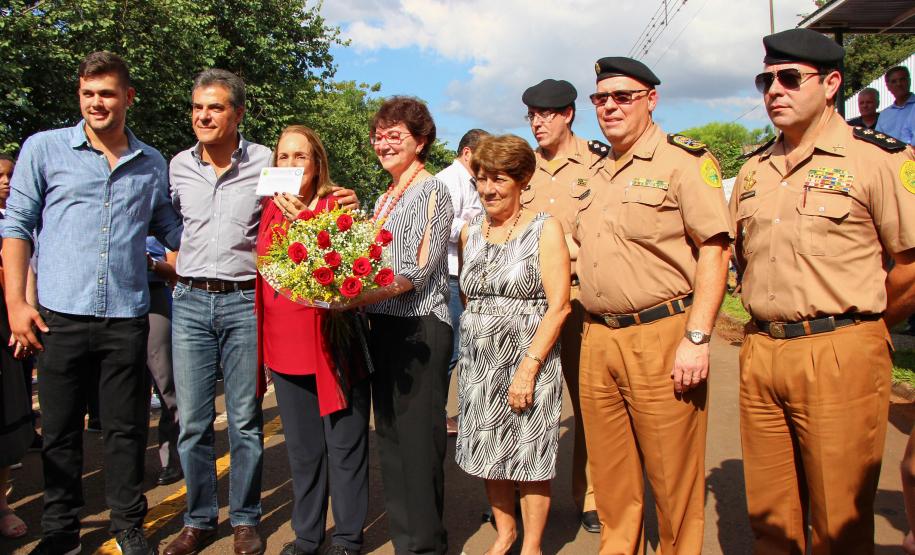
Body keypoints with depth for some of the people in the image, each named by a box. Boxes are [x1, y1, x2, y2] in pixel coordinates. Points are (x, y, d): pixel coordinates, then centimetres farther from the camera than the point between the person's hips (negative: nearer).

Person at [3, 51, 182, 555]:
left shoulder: (152, 164, 10)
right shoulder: (43, 148, 5)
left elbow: (172, 233, 18)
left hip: (127, 318, 1)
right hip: (60, 315, -1)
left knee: (126, 429, 9)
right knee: (60, 430, 9)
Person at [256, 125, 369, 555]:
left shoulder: (336, 205, -6)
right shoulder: (271, 210, 10)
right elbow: (263, 272, 18)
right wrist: (263, 340, 15)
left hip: (332, 341, -5)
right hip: (284, 343, 6)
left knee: (343, 445, 5)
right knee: (301, 446, 16)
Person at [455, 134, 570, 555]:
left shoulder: (545, 229, -6)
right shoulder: (470, 232, 9)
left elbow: (559, 305, -12)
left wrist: (528, 367, -17)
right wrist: (469, 345, 5)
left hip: (529, 361, -4)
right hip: (478, 362, 5)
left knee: (530, 457, 5)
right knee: (488, 455, 13)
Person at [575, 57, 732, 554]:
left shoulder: (684, 160, -5)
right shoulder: (595, 175, 17)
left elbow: (715, 248, -12)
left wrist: (696, 339, -18)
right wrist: (595, 329, 15)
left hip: (661, 336, -6)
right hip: (597, 340, 7)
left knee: (673, 478, 4)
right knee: (610, 477, 16)